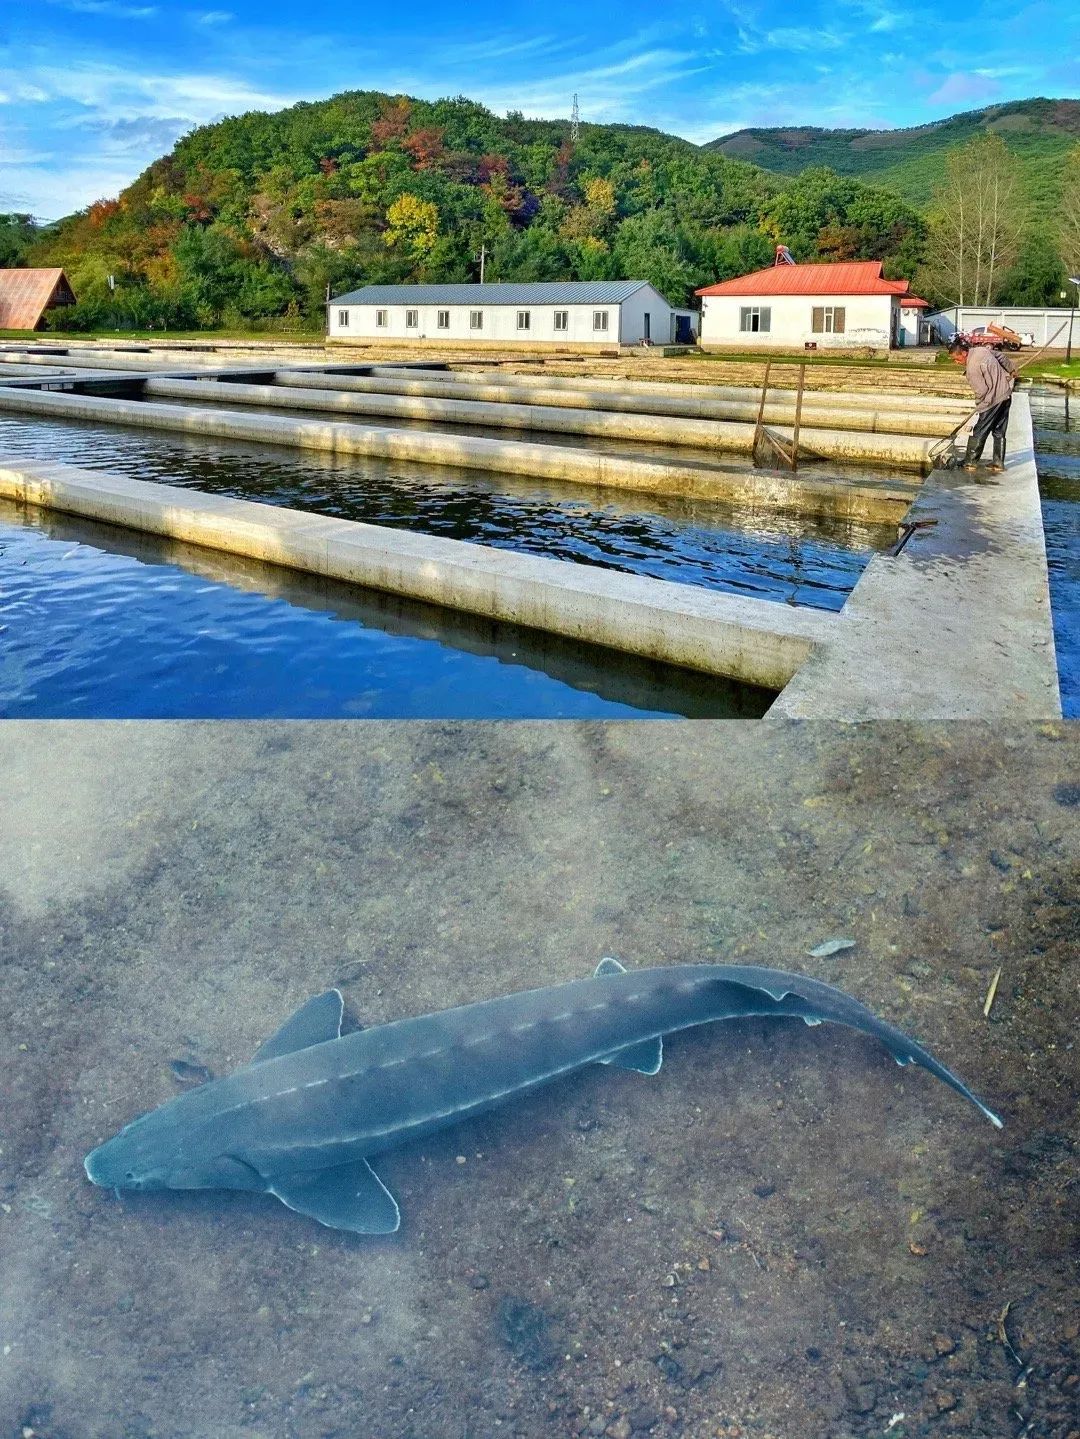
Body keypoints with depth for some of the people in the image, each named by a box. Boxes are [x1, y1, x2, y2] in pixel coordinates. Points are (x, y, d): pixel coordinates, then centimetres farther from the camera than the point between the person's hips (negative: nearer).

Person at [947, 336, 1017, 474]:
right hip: (1006, 395, 9)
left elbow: (981, 391, -20)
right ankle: (998, 463, 18)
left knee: (978, 431, 2)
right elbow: (1001, 357, 18)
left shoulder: (972, 368, -23)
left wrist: (979, 405, 0)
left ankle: (970, 462, 7)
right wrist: (1011, 370, 36)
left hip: (992, 400, -9)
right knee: (999, 432, 14)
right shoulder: (982, 349, 3)